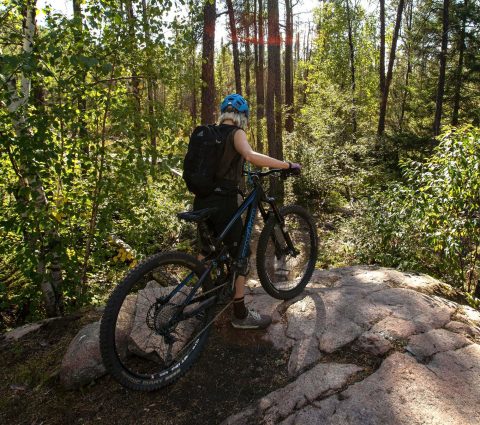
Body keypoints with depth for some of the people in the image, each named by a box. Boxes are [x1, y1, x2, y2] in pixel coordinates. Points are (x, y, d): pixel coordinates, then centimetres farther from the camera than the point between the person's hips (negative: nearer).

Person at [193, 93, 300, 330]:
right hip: (223, 202, -7)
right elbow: (251, 156, -27)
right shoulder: (236, 133, -7)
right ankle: (241, 315, 12)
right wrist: (288, 165, -22)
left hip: (202, 201, 7)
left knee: (206, 251, 23)